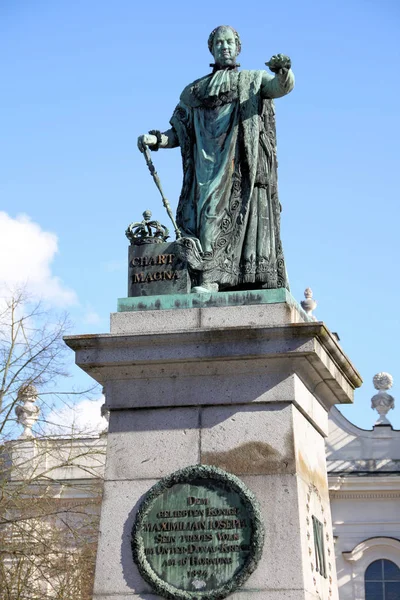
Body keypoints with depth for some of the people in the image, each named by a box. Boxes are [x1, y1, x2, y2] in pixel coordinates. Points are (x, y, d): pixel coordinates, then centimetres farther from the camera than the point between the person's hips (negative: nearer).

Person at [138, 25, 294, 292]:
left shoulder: (253, 80, 17)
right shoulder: (194, 91, 23)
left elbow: (282, 86, -4)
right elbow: (179, 134, 19)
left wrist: (284, 69, -28)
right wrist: (155, 139, -1)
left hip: (242, 167, -1)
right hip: (208, 166, 2)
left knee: (244, 218, -12)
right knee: (210, 210, -16)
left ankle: (256, 282, -18)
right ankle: (207, 279, -25)